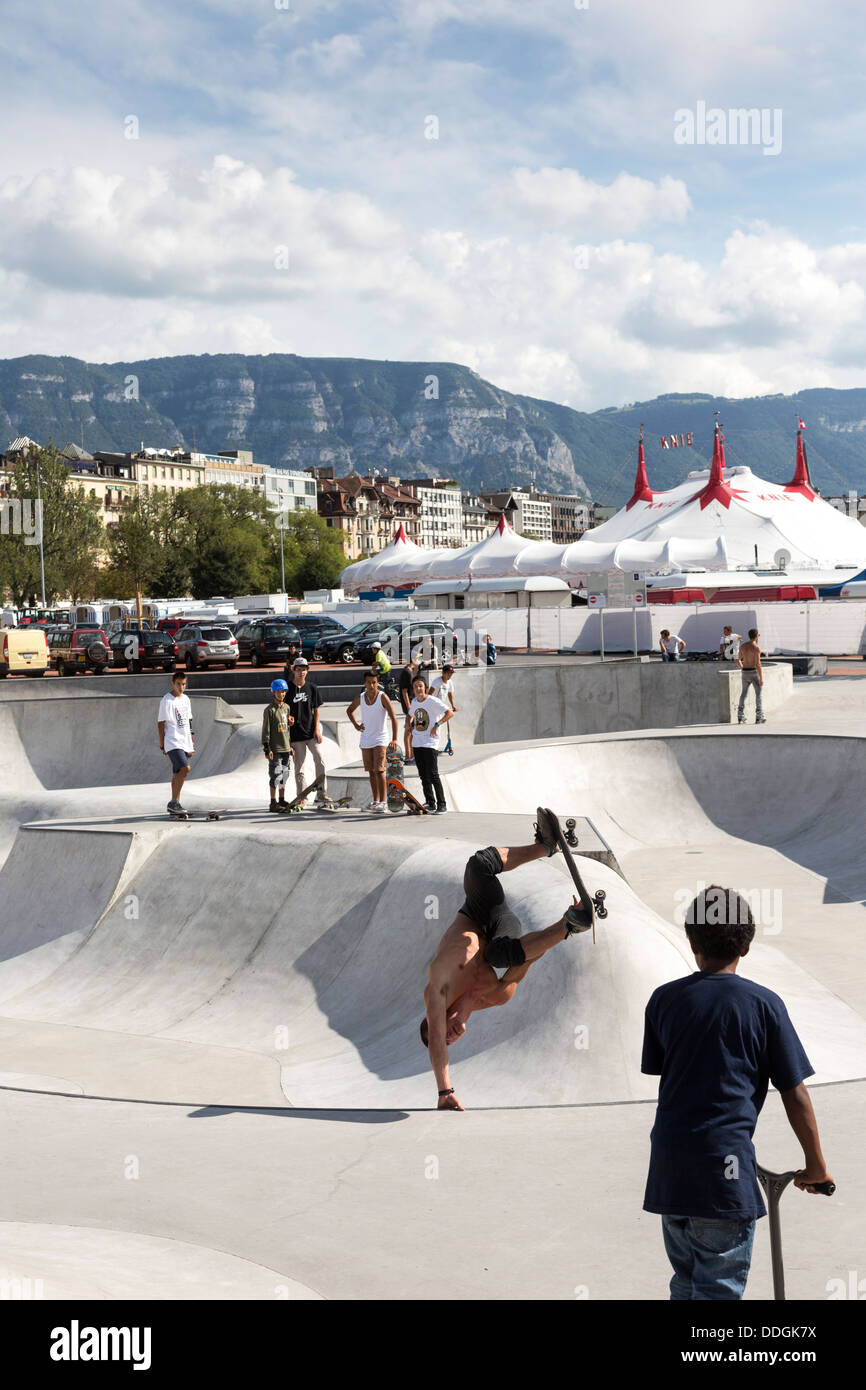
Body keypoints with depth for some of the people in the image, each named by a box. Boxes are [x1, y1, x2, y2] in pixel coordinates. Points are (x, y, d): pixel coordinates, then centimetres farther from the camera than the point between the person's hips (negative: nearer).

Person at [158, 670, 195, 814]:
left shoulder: (186, 699, 14)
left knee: (178, 773, 10)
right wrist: (162, 745, -7)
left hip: (184, 743, 7)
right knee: (185, 768, -21)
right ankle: (174, 801, -15)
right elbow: (161, 723, -6)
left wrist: (191, 743, 19)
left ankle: (173, 804, 16)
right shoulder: (166, 701, -8)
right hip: (173, 743, -7)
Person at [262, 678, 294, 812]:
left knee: (284, 774, 11)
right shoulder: (269, 710, -8)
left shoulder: (287, 707, 11)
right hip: (275, 749, -6)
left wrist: (291, 746, 19)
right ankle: (273, 803, -1)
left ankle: (282, 800, 21)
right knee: (276, 775, -6)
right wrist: (267, 748, -13)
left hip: (286, 747, 6)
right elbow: (266, 730, -9)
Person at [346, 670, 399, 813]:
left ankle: (383, 802, -12)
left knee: (379, 771, -14)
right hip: (365, 740, 5)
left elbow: (393, 718, -16)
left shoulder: (382, 697, -11)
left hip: (380, 739, -5)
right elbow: (349, 710, 24)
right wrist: (355, 724, 8)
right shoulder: (360, 698, 3)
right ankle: (375, 801, 20)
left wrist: (394, 739, -24)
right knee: (371, 772, 11)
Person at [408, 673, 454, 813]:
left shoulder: (433, 701, -11)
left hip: (430, 743, -7)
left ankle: (442, 804, -6)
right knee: (423, 775, 9)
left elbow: (450, 713, -20)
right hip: (417, 743, 7)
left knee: (433, 775, -12)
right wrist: (410, 725, 14)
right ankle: (430, 803, 17)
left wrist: (437, 725, -26)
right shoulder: (414, 702, 10)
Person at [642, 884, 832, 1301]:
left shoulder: (664, 999, 4)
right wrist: (816, 1166, 10)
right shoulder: (764, 1004, -4)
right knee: (720, 1289, 3)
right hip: (725, 1166, -4)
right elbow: (795, 1096, -2)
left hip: (668, 1165, 4)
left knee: (686, 1282, 20)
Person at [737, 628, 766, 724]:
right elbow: (758, 664, -22)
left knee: (743, 694, 14)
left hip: (745, 673, 5)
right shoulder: (756, 648, -17)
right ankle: (759, 717, 3)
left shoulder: (743, 646, 3)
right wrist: (761, 678, -17)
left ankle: (740, 717, 9)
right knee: (759, 694, 6)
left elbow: (738, 660, 12)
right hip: (755, 673, -5)